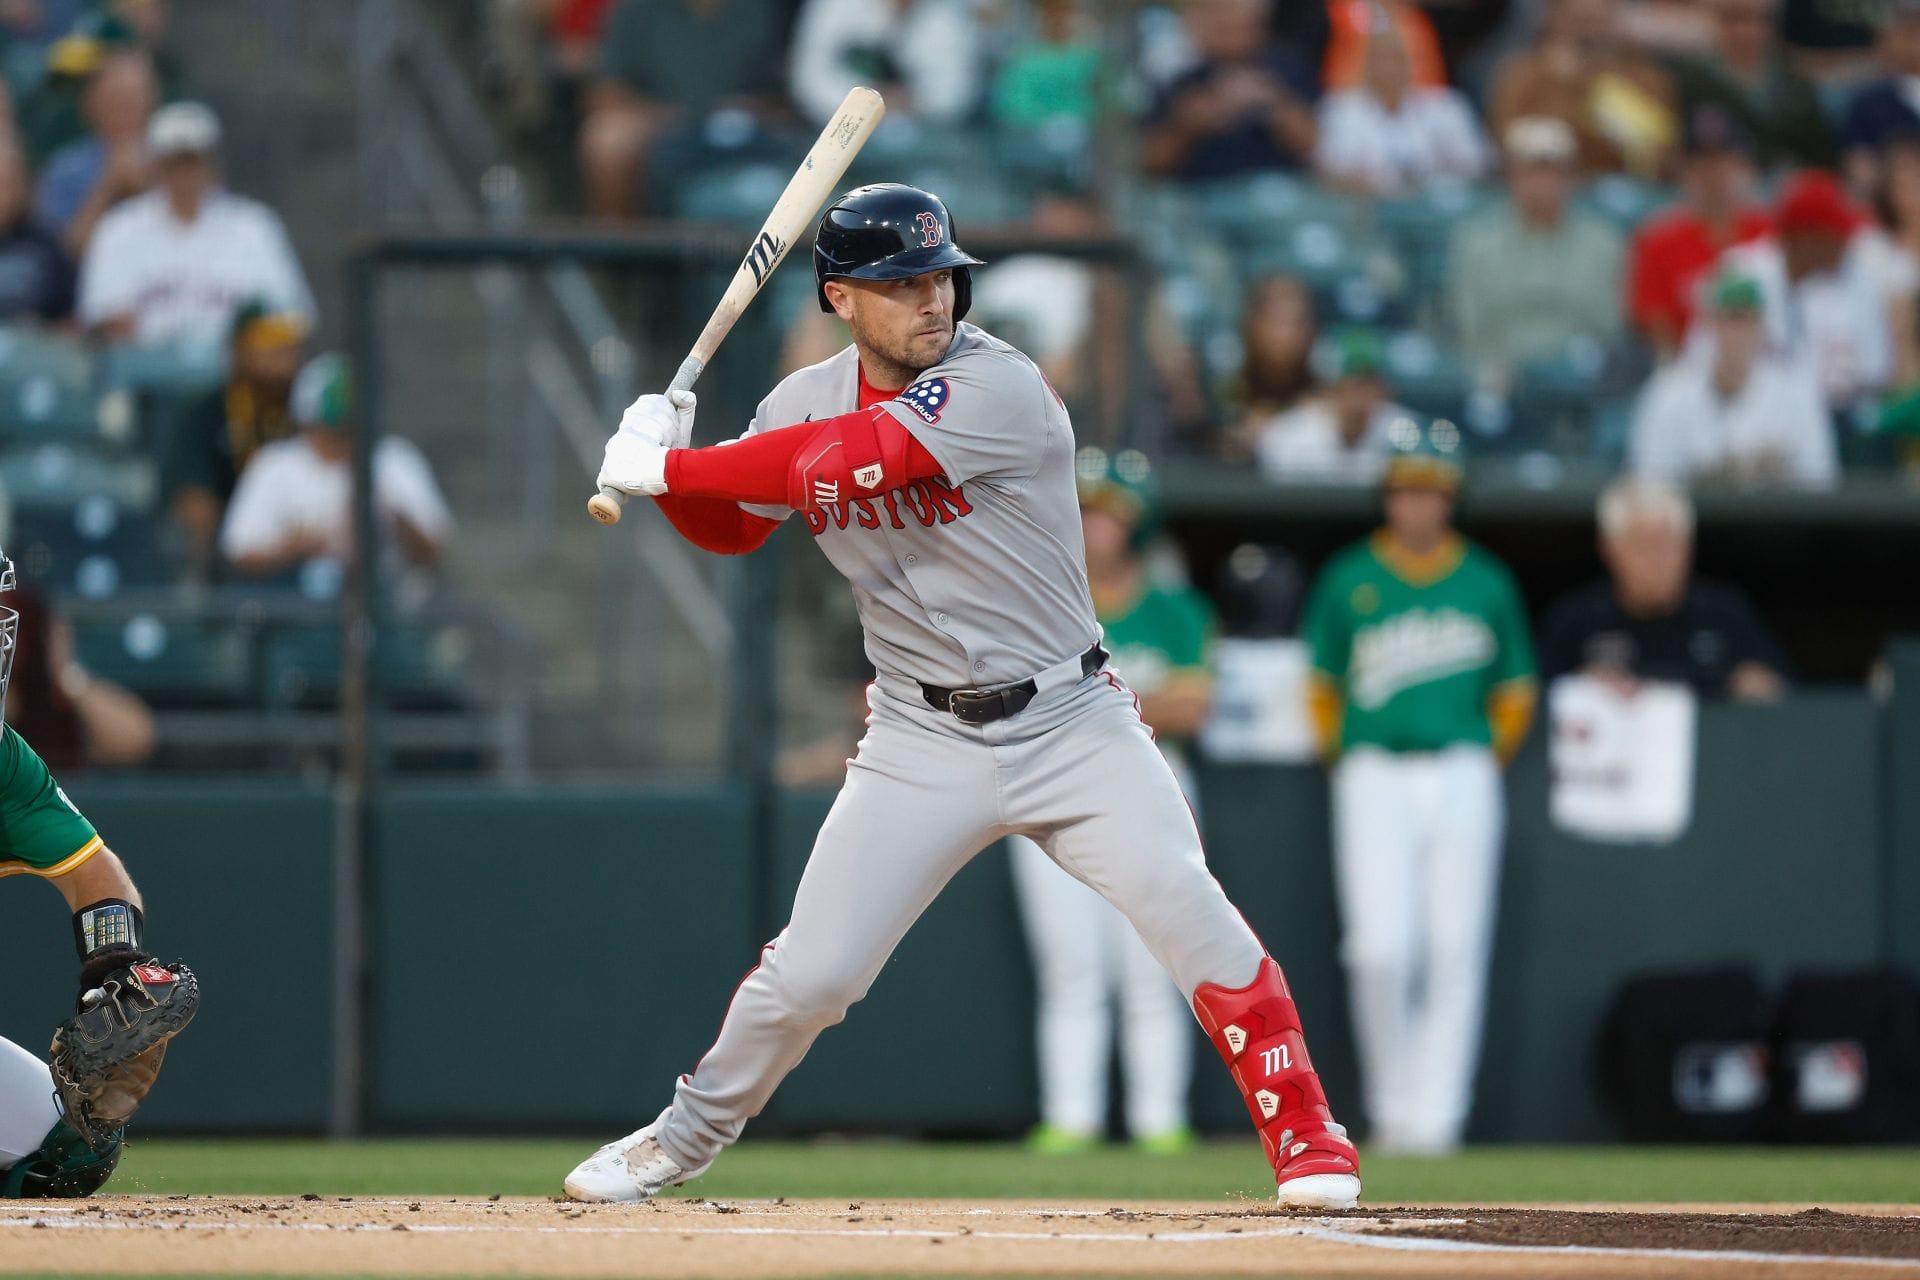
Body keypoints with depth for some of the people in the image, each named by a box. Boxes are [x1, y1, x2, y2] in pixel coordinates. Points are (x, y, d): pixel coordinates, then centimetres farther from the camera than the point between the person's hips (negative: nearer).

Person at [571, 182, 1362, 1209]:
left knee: (1184, 906, -21)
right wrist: (665, 458, -6)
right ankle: (686, 1139, 24)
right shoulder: (806, 403, 1)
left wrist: (672, 468, -23)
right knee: (808, 974, 0)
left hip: (1070, 722, -3)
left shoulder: (997, 388, -19)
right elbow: (732, 528, 16)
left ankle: (1302, 1133, -8)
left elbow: (848, 462, -29)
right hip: (922, 741, 3)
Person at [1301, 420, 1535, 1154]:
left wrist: (1484, 767, 11)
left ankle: (1434, 1114, -3)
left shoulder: (1486, 584, 9)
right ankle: (1389, 1099, 5)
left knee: (1456, 949, -6)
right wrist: (1344, 762, 9)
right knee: (1380, 948, -12)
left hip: (1463, 774, 1)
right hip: (1374, 774, -1)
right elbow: (1322, 687, 13)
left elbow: (1515, 694, 16)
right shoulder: (1349, 582, 6)